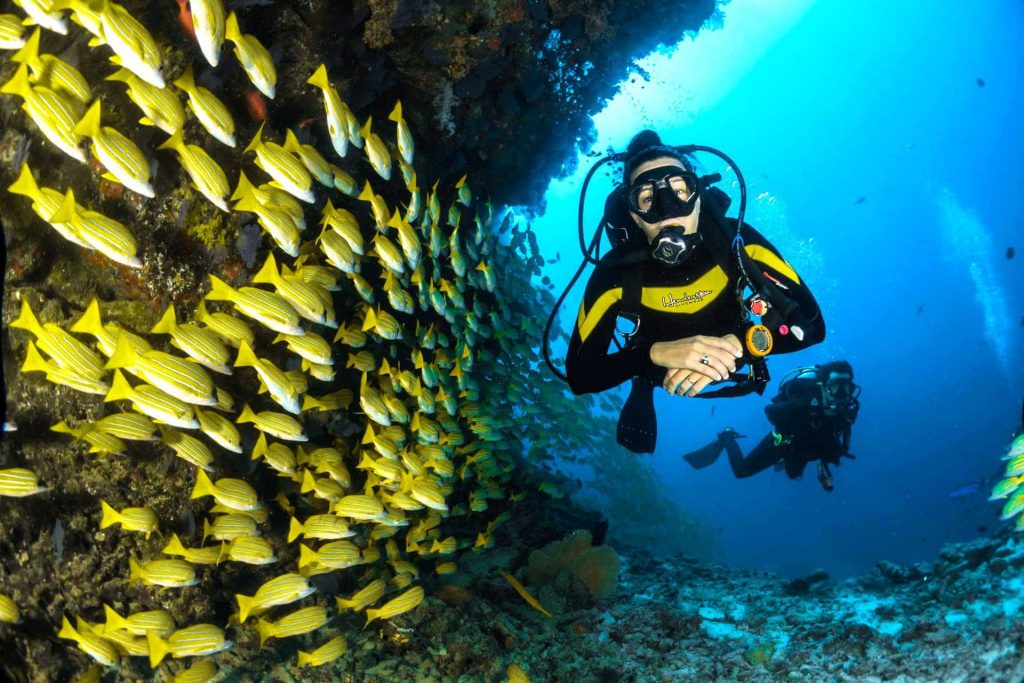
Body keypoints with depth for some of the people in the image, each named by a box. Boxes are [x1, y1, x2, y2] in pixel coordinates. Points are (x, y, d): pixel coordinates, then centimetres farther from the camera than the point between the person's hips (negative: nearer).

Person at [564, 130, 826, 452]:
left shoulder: (736, 241, -36)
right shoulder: (616, 270, -37)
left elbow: (810, 323, -37)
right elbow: (578, 374, -39)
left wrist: (736, 344, -56)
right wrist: (655, 353, -56)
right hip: (657, 368, 0)